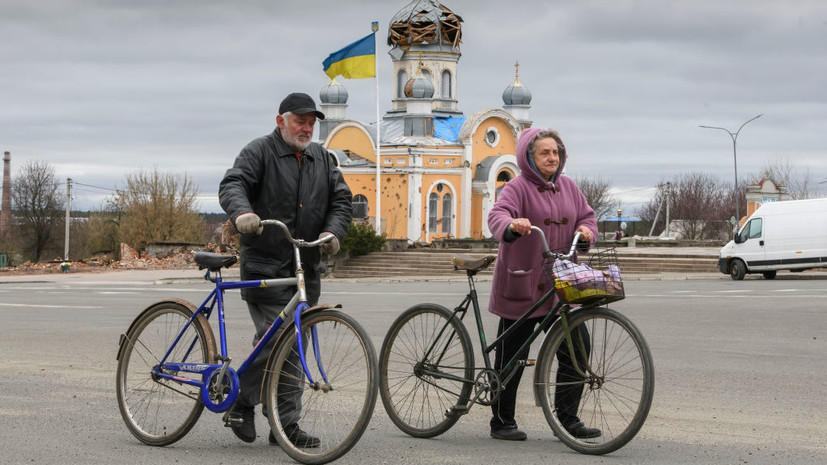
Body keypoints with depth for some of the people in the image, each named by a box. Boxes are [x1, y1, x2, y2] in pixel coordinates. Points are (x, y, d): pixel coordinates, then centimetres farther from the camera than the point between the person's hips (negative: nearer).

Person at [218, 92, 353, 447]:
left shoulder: (321, 158, 16)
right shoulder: (259, 152, -2)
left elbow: (341, 198, 13)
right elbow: (232, 184, -17)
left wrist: (333, 231, -8)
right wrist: (242, 212, -39)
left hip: (307, 268, 6)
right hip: (265, 266, -6)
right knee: (275, 338, -16)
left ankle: (286, 426, 11)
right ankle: (241, 403, 3)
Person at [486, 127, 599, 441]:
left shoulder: (567, 187, 10)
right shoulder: (518, 187, -10)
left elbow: (586, 215, 17)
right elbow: (497, 216, -26)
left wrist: (586, 231, -7)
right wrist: (513, 225, -48)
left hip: (558, 285, 6)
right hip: (520, 283, -6)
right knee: (511, 356, 3)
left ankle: (567, 418, 10)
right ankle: (502, 422, 15)